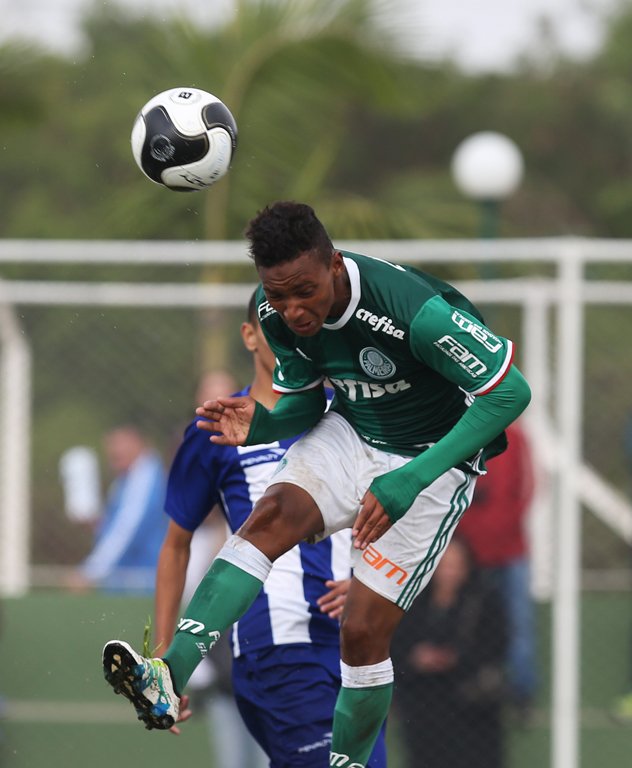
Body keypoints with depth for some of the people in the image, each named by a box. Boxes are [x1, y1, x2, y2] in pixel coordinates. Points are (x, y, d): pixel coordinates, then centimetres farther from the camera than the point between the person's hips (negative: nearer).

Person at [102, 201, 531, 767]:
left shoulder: (415, 312, -32)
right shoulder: (279, 315, -12)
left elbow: (510, 392, -26)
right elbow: (304, 402, 5)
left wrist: (407, 484, -31)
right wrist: (260, 425, -21)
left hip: (433, 460, -4)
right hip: (351, 437, 4)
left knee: (364, 630, -10)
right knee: (276, 512, -26)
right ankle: (168, 682, -40)